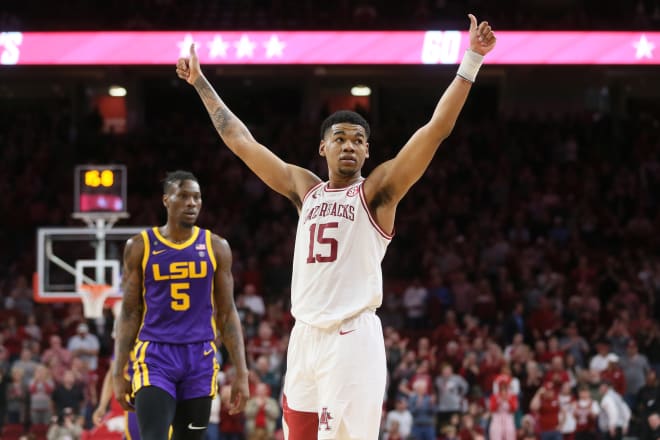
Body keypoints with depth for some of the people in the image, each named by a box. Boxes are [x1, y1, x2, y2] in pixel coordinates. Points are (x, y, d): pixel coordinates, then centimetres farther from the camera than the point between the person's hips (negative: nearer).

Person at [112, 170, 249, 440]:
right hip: (154, 357, -2)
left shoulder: (216, 248, 5)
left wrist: (241, 372, 1)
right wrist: (118, 372, 0)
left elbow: (227, 314, 8)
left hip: (200, 359, 2)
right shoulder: (140, 247, 1)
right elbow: (129, 314, 5)